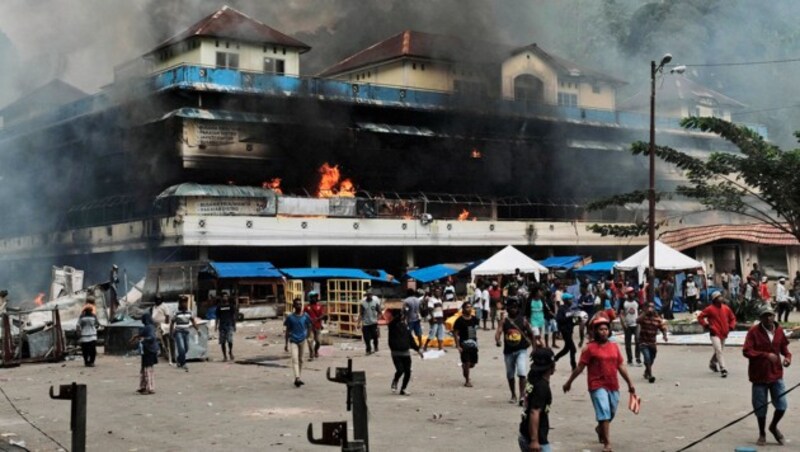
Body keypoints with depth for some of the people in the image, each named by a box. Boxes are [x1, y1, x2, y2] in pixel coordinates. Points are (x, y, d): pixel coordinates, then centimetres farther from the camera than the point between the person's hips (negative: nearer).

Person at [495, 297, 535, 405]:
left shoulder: (523, 320, -2)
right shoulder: (504, 320, -2)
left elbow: (531, 333, 8)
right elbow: (498, 331, -16)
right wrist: (497, 340, -36)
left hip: (521, 350, -2)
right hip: (508, 351, 2)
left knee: (522, 373, -18)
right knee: (510, 375, 15)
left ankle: (522, 396, -14)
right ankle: (513, 395, 32)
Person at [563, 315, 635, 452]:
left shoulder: (614, 346, 7)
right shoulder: (590, 348, -8)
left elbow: (621, 366, 13)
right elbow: (580, 367, -4)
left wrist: (629, 383, 14)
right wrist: (569, 382, -1)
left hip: (613, 386, 6)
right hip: (598, 386, -6)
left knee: (611, 414, 17)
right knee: (604, 413, -12)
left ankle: (600, 429, 46)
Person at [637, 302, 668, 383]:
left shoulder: (658, 318, -1)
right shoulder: (643, 317, -9)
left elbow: (663, 328, -4)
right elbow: (637, 321, -30)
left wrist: (665, 335, -24)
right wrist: (645, 312, -34)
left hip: (652, 343, 4)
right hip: (643, 342, -4)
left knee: (651, 360, 17)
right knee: (647, 358, -21)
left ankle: (646, 373, 43)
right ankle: (650, 376, -21)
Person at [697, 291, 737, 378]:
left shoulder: (726, 308, 5)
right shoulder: (710, 309, -8)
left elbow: (732, 318, 19)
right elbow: (700, 317, -4)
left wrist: (731, 327, 5)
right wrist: (707, 326, -10)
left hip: (723, 334, 6)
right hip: (715, 333, -6)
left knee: (719, 351, 18)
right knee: (719, 350, -17)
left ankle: (712, 363, 43)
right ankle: (723, 369, -17)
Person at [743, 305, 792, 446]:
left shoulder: (779, 330, 3)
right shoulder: (754, 331, -11)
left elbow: (784, 347, 16)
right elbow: (746, 351, -17)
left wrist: (788, 356, -5)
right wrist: (766, 355, -26)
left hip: (776, 374, 3)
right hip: (759, 375, -3)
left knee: (782, 405, -1)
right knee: (760, 408, 7)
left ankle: (774, 426, 30)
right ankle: (762, 434, 29)